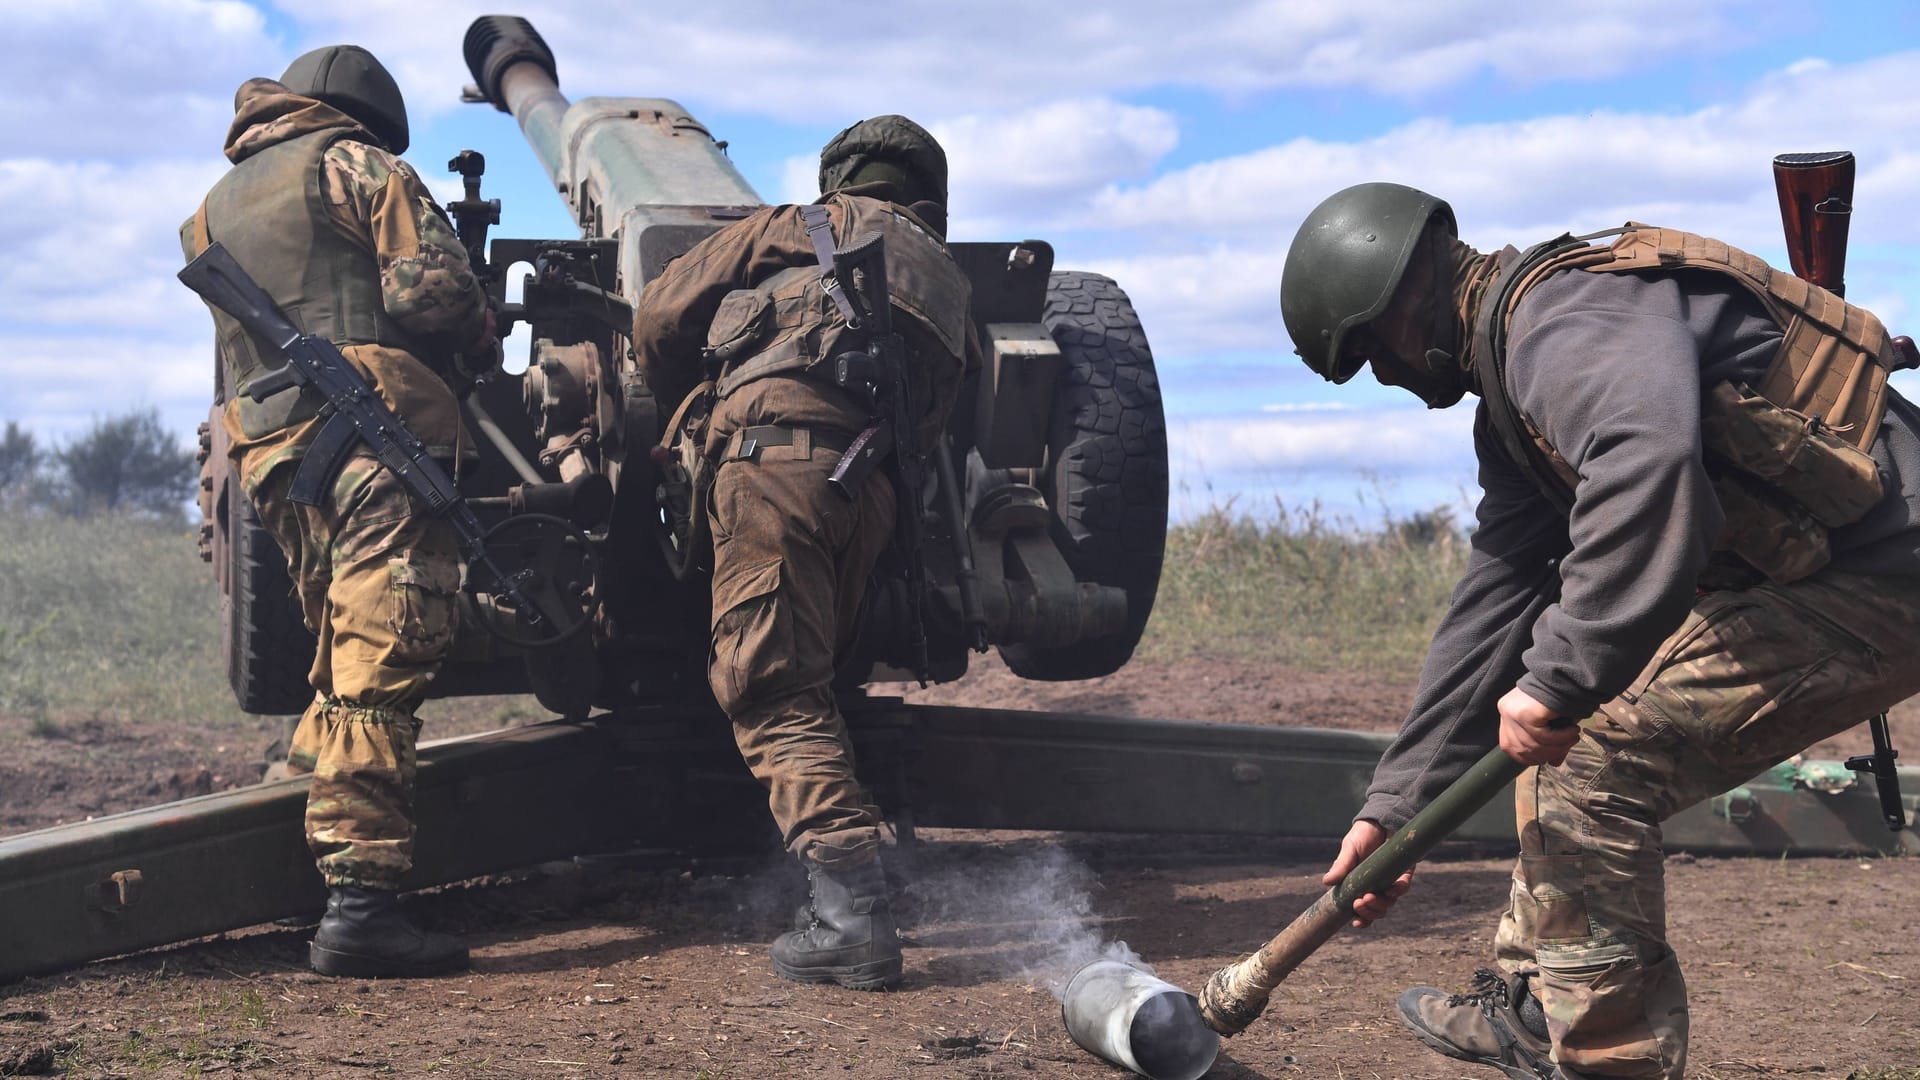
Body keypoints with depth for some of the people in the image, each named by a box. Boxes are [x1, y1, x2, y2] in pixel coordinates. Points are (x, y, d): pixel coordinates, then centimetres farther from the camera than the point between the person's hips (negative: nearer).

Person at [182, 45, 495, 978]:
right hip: (373, 426, -7)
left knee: (350, 649, 23)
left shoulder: (212, 210, 28)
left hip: (269, 450, 7)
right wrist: (481, 334, 12)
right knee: (381, 660, -14)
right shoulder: (352, 163, 5)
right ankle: (358, 898, -22)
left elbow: (241, 335, 24)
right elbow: (431, 287, -7)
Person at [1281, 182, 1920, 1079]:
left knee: (1591, 760, -12)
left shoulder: (1563, 315, -19)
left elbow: (1646, 457, -41)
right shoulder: (1513, 393, 14)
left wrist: (1561, 676, -37)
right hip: (1786, 577, 11)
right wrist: (1396, 803, 16)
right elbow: (1496, 599, 16)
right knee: (1565, 734, 16)